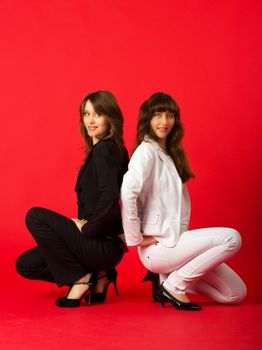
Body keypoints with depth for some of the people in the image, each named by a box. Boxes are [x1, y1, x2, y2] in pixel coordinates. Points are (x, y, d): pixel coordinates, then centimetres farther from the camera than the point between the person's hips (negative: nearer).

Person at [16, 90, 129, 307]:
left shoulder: (104, 149, -15)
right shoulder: (109, 149, 14)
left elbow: (109, 198, -30)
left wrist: (87, 228, -17)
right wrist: (85, 226, 6)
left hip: (105, 245, -9)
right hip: (101, 243, 10)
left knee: (35, 216, -14)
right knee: (26, 265, 10)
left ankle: (80, 278, -6)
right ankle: (97, 276, 11)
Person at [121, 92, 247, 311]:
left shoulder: (169, 153, 16)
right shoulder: (146, 151, -11)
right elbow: (128, 192, -25)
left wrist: (183, 233, 9)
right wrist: (135, 239, -20)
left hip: (174, 239, 8)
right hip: (158, 246, -8)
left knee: (237, 293, 3)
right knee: (232, 238, -21)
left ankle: (166, 276, 10)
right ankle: (174, 285, -11)